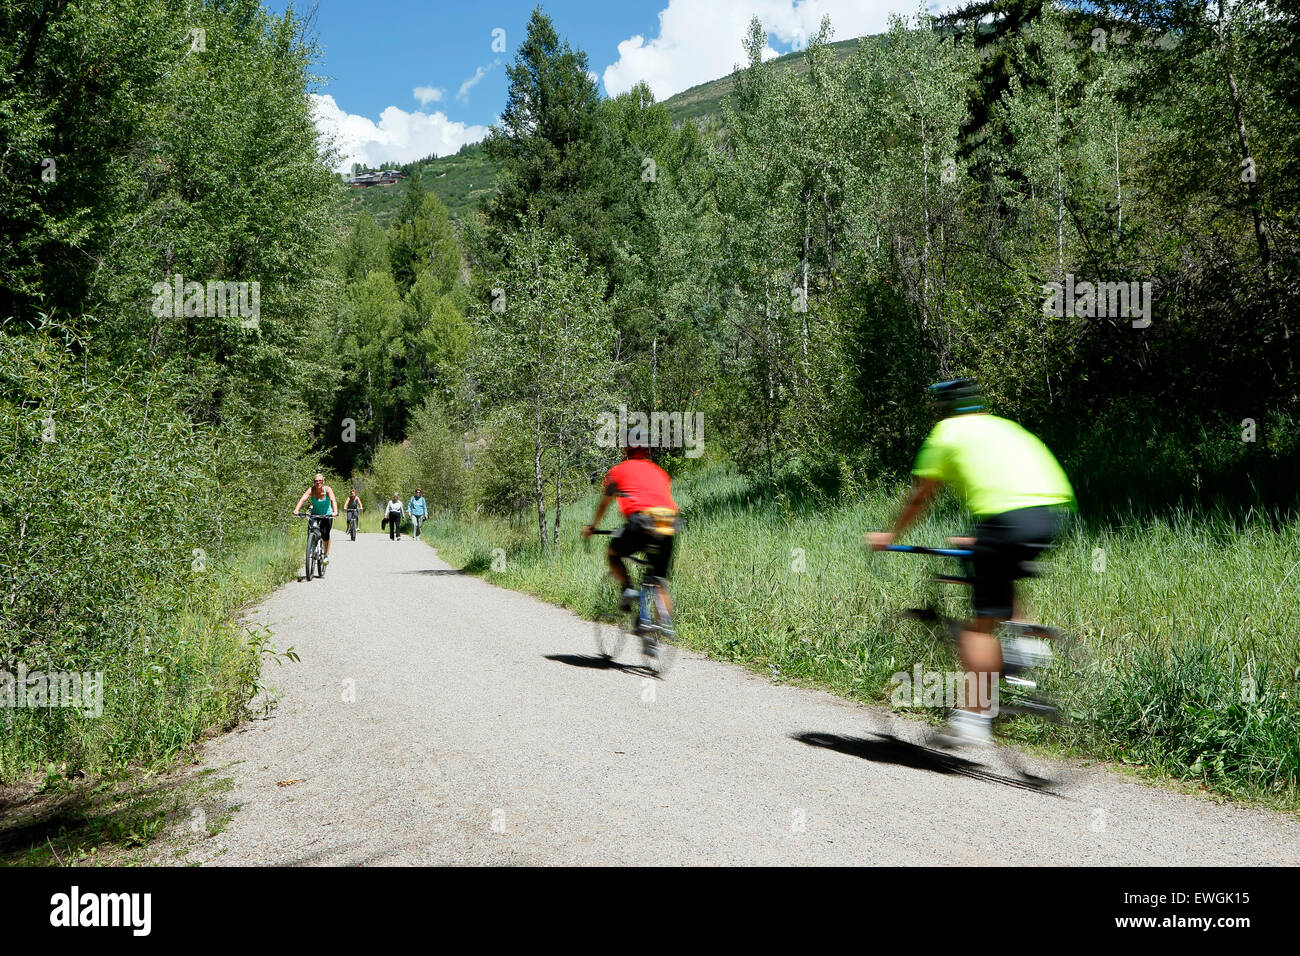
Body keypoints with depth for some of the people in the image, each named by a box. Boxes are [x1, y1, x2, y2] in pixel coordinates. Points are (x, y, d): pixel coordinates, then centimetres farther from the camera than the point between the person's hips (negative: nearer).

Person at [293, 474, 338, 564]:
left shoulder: (327, 489, -19)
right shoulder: (311, 490, -16)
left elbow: (333, 500, -33)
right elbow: (303, 499, -31)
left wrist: (335, 511, -52)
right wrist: (296, 510, -49)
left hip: (327, 514, -2)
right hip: (315, 513, 2)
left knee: (325, 534, -15)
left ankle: (327, 555, 3)